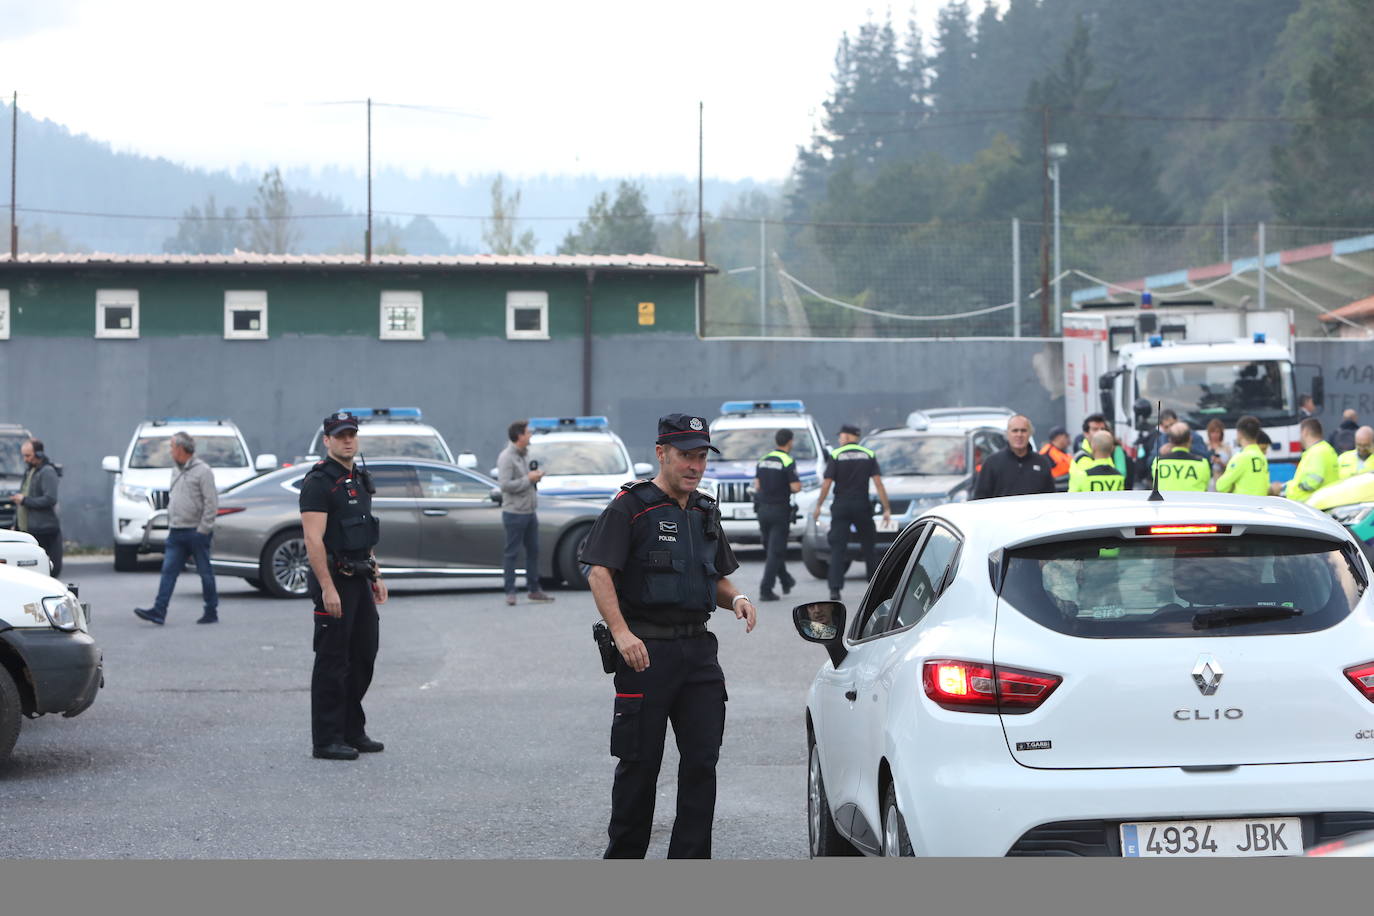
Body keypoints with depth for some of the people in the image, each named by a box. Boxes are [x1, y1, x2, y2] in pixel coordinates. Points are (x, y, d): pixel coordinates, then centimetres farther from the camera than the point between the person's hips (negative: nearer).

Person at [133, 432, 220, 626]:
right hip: (176, 533, 7)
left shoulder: (202, 471, -9)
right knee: (168, 571, -2)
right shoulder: (176, 471, 16)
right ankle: (159, 611, -8)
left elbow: (211, 503, -13)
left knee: (205, 573, 2)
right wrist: (170, 523, 15)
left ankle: (211, 612, 10)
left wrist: (203, 529, -16)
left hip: (196, 532, -7)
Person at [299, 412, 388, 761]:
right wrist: (327, 588, -25)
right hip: (334, 579, -9)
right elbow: (314, 539, -20)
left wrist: (375, 576, 18)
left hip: (359, 579, 9)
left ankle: (352, 732, 22)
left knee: (363, 657, 13)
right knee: (332, 662, -5)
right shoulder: (319, 482, -13)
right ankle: (326, 741, 0)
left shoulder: (359, 480, 15)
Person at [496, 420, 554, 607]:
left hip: (530, 512, 9)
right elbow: (505, 484, -23)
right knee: (511, 553, -2)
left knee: (533, 551, 12)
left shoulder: (525, 454, 13)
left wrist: (535, 476, 5)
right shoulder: (506, 457, -14)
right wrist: (528, 479, -18)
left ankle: (534, 589, 20)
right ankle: (510, 592, 2)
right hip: (514, 513, -9)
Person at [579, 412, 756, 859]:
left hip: (698, 651, 6)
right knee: (640, 762, 0)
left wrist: (736, 599, 3)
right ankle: (623, 861, 14)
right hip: (645, 650, -6)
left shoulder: (705, 512, 17)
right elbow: (599, 572, -13)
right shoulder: (630, 507, -4)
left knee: (702, 760, 1)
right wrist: (621, 633, -25)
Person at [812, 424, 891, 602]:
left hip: (841, 507, -2)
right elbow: (878, 483, -3)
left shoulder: (836, 455, -2)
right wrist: (887, 508, -2)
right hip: (862, 506, 2)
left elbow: (826, 484, -6)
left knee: (837, 548, -2)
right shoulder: (869, 455, 3)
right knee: (868, 547, 13)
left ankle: (835, 589, -13)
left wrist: (818, 506, 4)